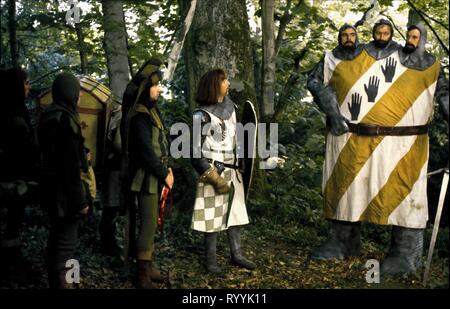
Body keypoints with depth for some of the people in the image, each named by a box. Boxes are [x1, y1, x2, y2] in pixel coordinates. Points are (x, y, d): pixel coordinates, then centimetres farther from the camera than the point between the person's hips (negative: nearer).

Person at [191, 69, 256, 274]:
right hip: (213, 171, -6)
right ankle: (210, 260, 12)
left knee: (235, 213, 10)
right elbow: (197, 151, -11)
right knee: (213, 216, 0)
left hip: (232, 170, 6)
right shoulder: (201, 115, -10)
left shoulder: (230, 107, 9)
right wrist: (214, 178, -15)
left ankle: (237, 255, 21)